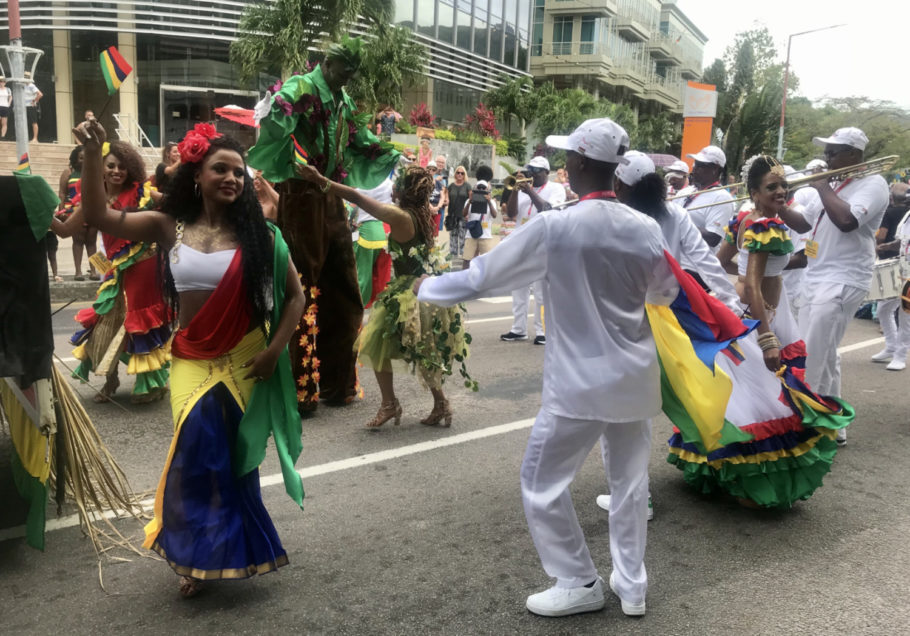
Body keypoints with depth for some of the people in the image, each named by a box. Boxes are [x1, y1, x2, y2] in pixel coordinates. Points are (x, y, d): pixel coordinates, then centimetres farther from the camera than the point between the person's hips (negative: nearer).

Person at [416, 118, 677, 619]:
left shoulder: (553, 227, -16)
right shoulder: (646, 228, -2)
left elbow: (482, 276, -8)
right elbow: (665, 293, 15)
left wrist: (427, 288, 9)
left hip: (580, 381, -6)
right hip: (635, 375, 6)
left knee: (542, 482, 10)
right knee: (630, 479, 19)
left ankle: (579, 583, 21)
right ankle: (632, 585, 30)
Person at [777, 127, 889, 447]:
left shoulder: (872, 184, -10)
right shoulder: (834, 186, 17)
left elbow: (847, 221, -27)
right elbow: (803, 224, 22)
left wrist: (823, 188, -15)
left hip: (841, 284, -9)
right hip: (817, 281, 9)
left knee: (809, 361, -11)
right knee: (823, 358, 14)